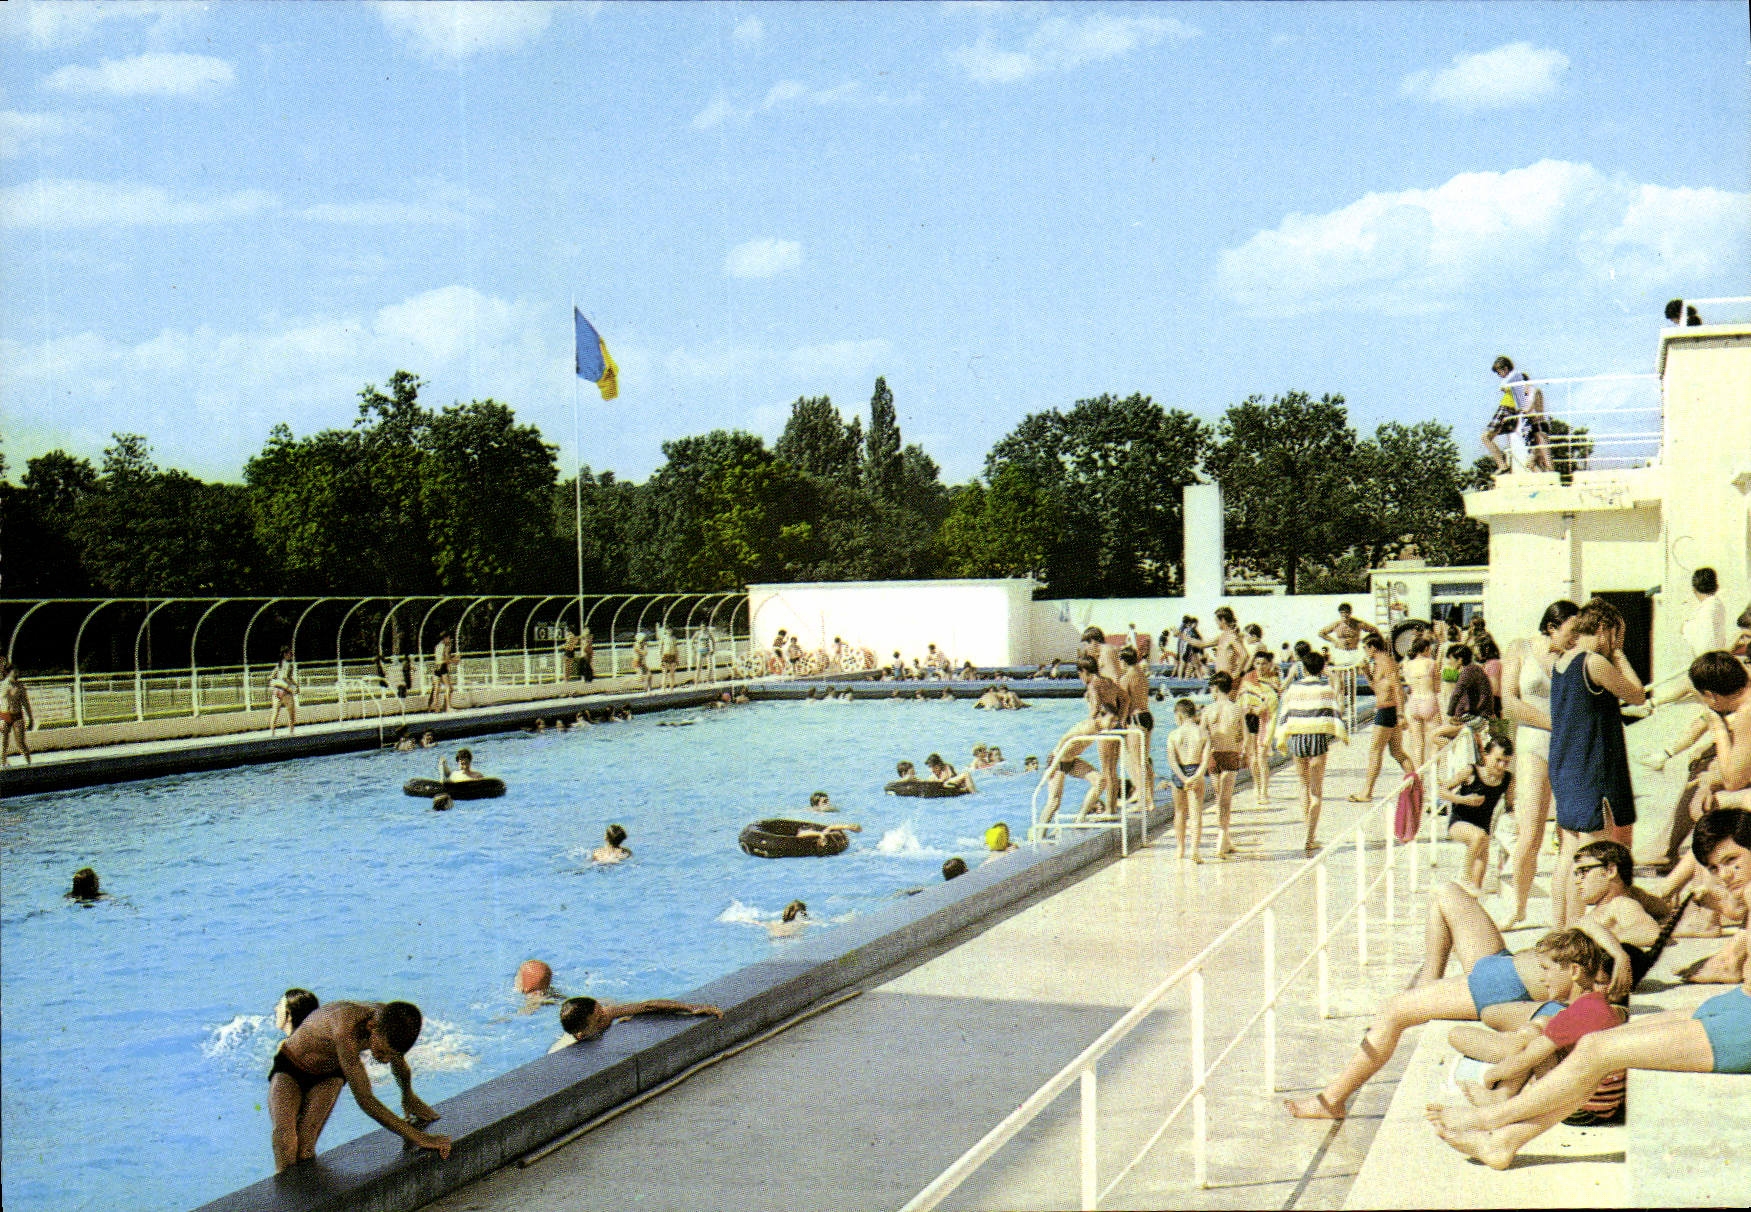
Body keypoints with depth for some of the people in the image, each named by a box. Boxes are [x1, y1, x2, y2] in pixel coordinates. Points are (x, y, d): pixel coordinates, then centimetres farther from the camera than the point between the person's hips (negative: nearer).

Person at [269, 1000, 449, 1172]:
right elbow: (364, 1099, -39)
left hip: (328, 1078, 5)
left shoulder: (391, 1021, -22)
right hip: (288, 1070, -5)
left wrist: (408, 1095, 23)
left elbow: (399, 1061, 6)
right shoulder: (346, 1027, -42)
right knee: (285, 1134, -30)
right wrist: (416, 1136, -38)